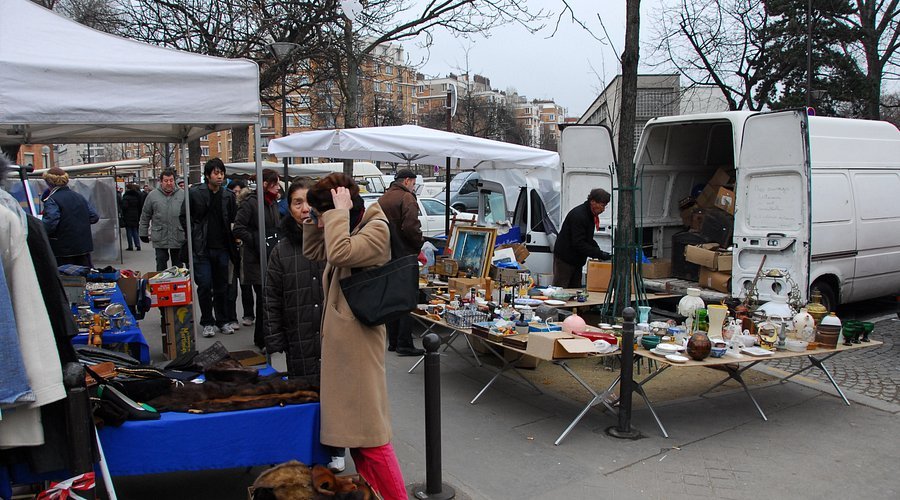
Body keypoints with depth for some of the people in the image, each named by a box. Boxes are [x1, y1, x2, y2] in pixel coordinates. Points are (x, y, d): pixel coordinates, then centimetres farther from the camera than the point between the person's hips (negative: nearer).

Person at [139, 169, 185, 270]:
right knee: (161, 266, 4)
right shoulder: (152, 195, 2)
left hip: (178, 238, 1)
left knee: (178, 266, 11)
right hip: (160, 239, 0)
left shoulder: (182, 195, 2)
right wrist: (143, 233, 7)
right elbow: (145, 216, 7)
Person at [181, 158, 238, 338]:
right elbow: (184, 216, 1)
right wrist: (195, 237, -5)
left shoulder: (228, 195, 5)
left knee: (221, 287, 10)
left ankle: (222, 321, 22)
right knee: (205, 286, -3)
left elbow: (233, 220, 15)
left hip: (222, 248, 3)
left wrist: (231, 239, 5)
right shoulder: (195, 193, -5)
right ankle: (207, 322, 12)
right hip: (202, 249, -3)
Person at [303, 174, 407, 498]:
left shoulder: (377, 230, -15)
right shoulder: (351, 229, 13)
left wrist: (339, 212, -20)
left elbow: (339, 254, -31)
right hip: (338, 339, 10)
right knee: (352, 425, 16)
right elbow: (312, 252, 23)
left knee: (368, 432, -5)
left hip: (358, 341, -10)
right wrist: (317, 218, 9)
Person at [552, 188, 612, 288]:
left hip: (577, 260, 10)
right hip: (564, 259, -9)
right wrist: (599, 254, -27)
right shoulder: (578, 215, -23)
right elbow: (579, 243, -27)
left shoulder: (591, 215, 8)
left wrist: (597, 249, 0)